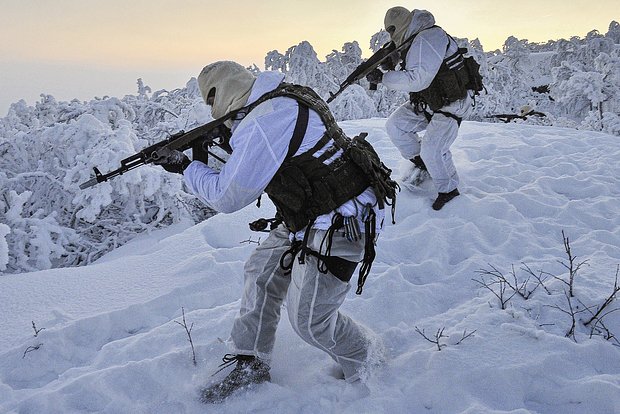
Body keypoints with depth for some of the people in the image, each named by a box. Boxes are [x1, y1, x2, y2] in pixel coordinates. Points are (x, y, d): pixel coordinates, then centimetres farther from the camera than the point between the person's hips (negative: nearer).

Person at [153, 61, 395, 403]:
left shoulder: (263, 123, -24)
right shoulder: (282, 99, 6)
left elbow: (227, 197, -16)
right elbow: (251, 162, 23)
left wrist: (186, 167, -2)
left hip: (337, 225, -10)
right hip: (306, 218, 10)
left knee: (310, 318, -1)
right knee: (261, 274, 14)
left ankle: (369, 360, 26)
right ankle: (251, 365, 28)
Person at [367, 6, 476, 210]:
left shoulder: (428, 39, -26)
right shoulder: (413, 41, 4)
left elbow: (418, 80, -34)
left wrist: (382, 77, -31)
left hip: (450, 105, -9)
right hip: (426, 103, 10)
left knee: (432, 148, -18)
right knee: (395, 125, 1)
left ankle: (449, 190, 5)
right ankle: (421, 163, 16)